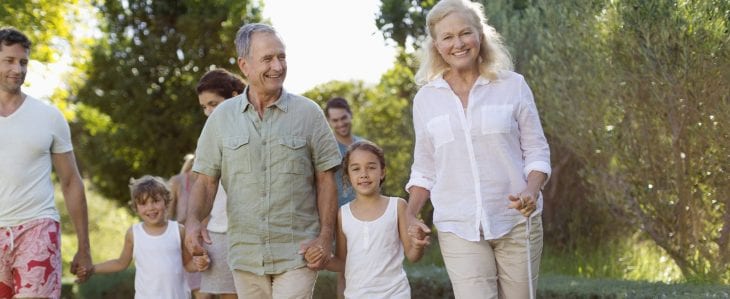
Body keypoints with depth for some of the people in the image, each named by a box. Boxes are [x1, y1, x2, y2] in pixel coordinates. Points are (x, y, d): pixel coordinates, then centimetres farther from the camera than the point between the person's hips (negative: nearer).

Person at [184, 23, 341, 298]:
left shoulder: (308, 113, 0)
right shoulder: (221, 117, 4)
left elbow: (325, 179, 2)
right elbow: (206, 180, 5)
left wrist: (326, 236, -7)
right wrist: (193, 221, -14)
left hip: (297, 254, -2)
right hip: (245, 254, 2)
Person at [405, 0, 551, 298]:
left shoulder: (512, 85, 1)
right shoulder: (425, 99, 6)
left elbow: (536, 150, 3)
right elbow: (424, 168, 13)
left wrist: (532, 190, -16)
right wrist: (409, 216, 0)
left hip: (516, 221, 0)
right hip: (459, 228, 0)